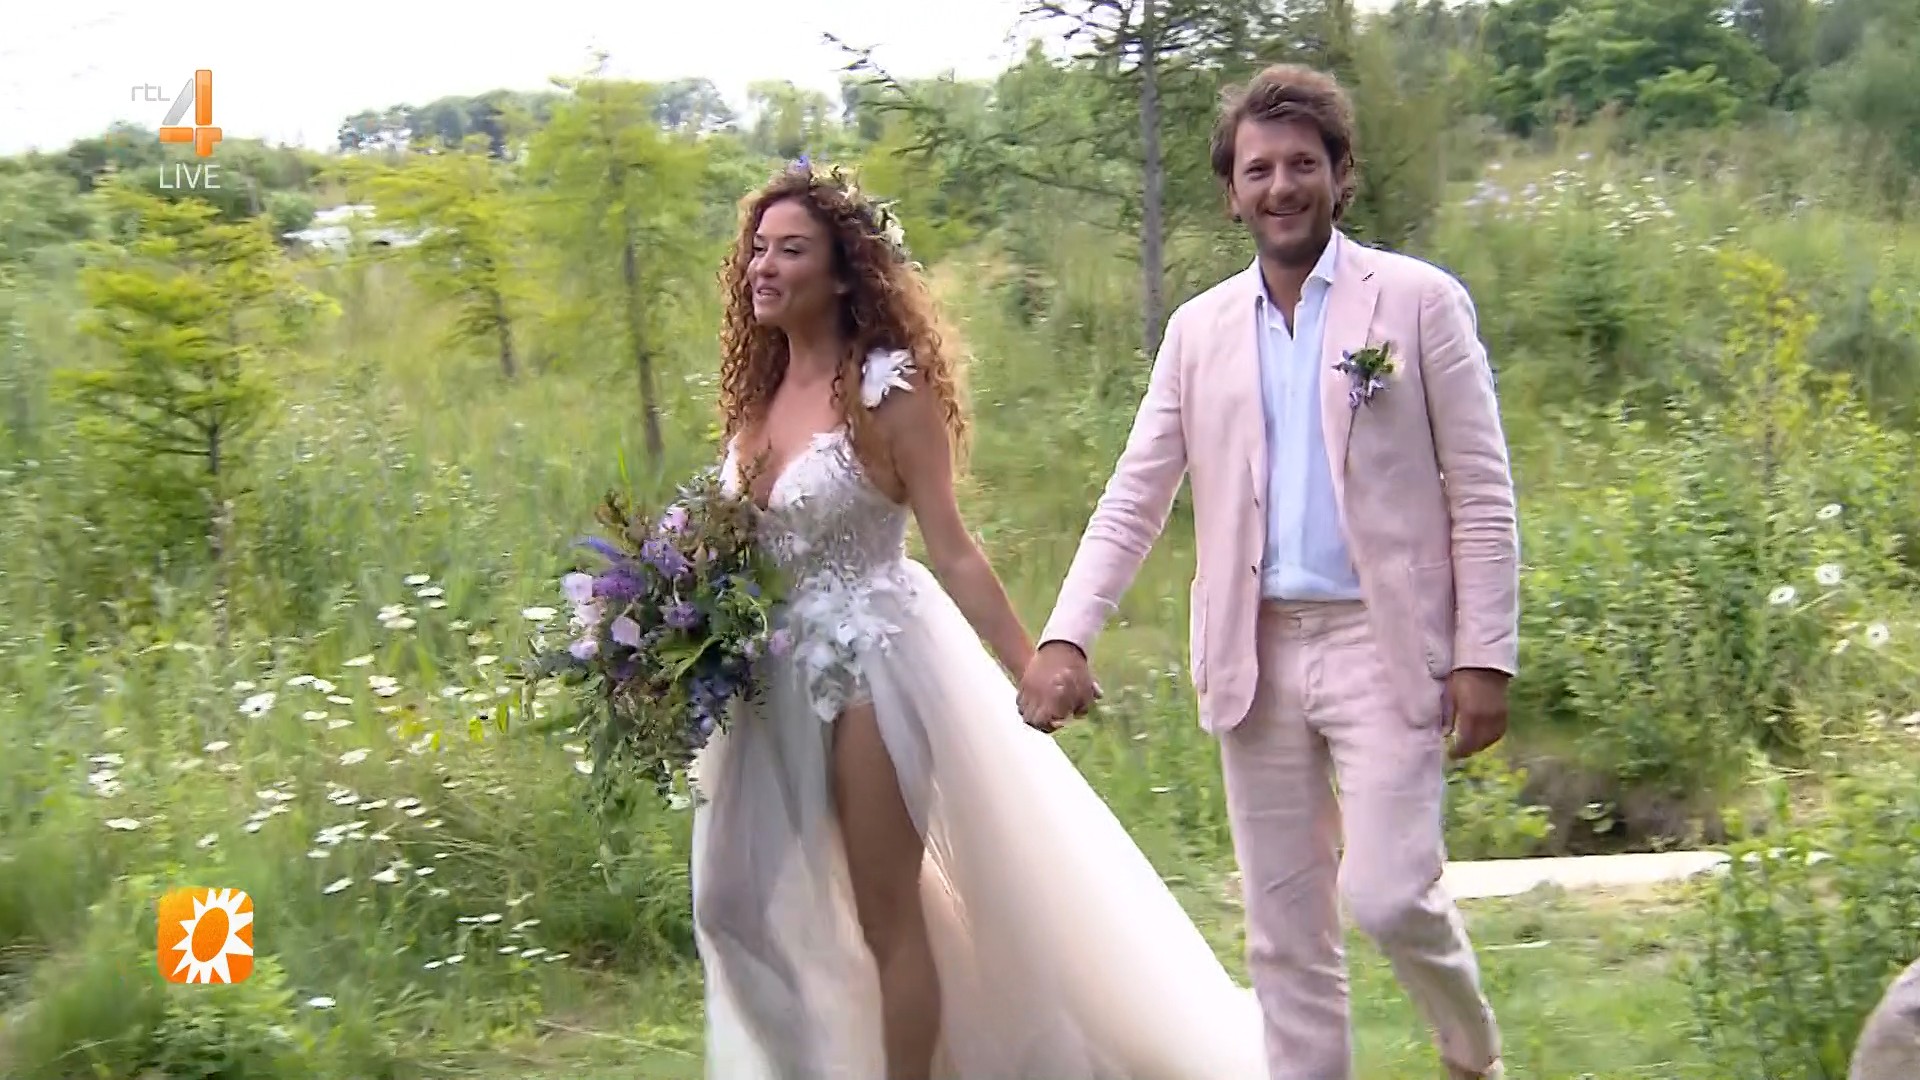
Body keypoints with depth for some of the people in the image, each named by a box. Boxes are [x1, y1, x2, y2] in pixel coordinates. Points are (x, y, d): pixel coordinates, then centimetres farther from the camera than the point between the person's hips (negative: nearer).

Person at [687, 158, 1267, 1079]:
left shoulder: (887, 390, -13)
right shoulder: (758, 393, 7)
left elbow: (951, 554, -14)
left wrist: (1033, 672, -20)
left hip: (871, 666, -7)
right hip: (775, 679, 7)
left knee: (888, 915, 2)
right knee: (738, 901, 11)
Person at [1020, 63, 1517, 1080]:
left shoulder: (1419, 299, 0)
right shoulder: (1199, 327, 10)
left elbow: (1482, 495, -2)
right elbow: (1133, 499, 7)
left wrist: (1485, 655, -8)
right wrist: (1064, 637, -5)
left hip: (1383, 642, -4)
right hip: (1258, 653, 4)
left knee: (1388, 893, -11)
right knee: (1284, 931, 8)